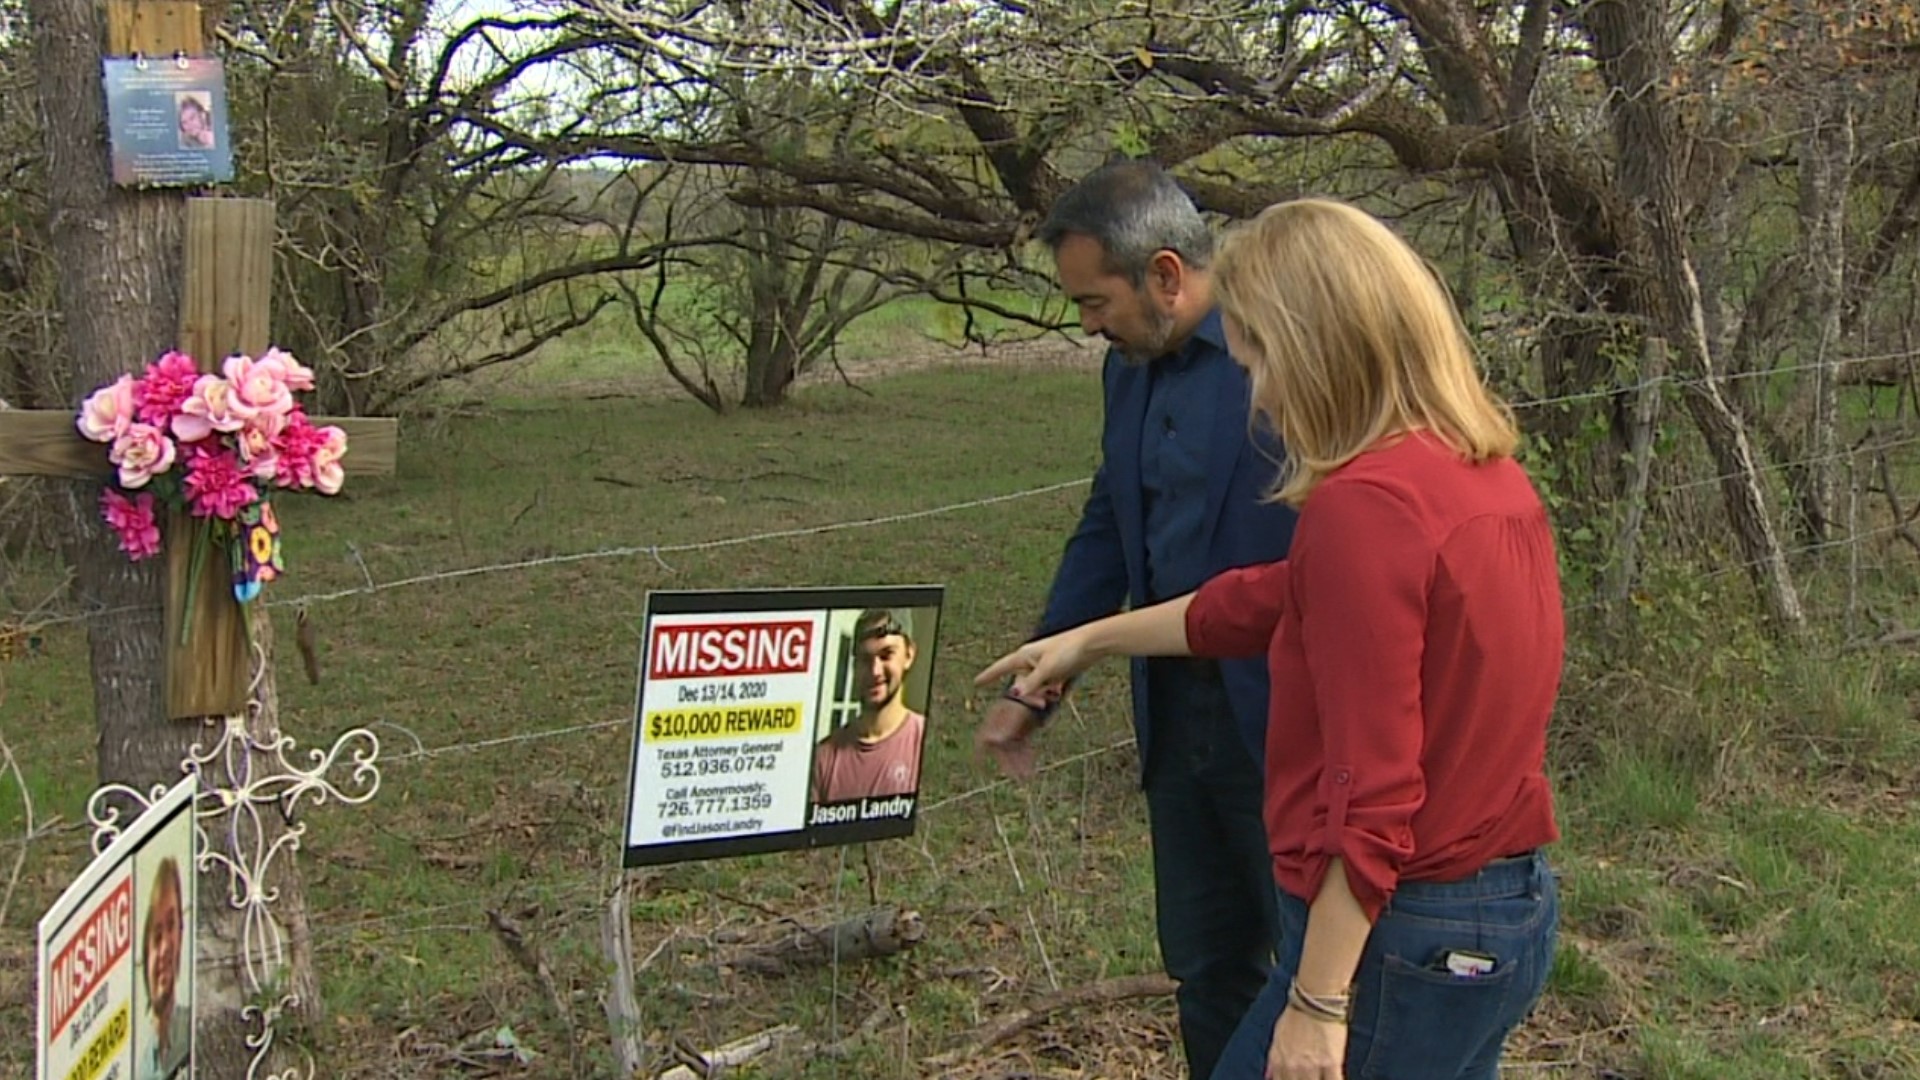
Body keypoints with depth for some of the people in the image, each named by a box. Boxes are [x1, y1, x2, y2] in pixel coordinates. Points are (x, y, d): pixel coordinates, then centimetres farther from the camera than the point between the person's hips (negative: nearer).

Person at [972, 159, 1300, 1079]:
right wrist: (1035, 685, 18)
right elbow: (1106, 530, 18)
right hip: (1176, 717, 8)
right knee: (1206, 970, 18)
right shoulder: (1131, 368, 9)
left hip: (1287, 719, -8)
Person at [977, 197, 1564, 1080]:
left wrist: (1318, 1001, -18)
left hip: (1400, 931, -9)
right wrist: (1091, 640, 28)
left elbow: (1373, 793, -24)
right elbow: (1272, 601, 19)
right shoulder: (1485, 474, 8)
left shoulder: (1367, 503, -21)